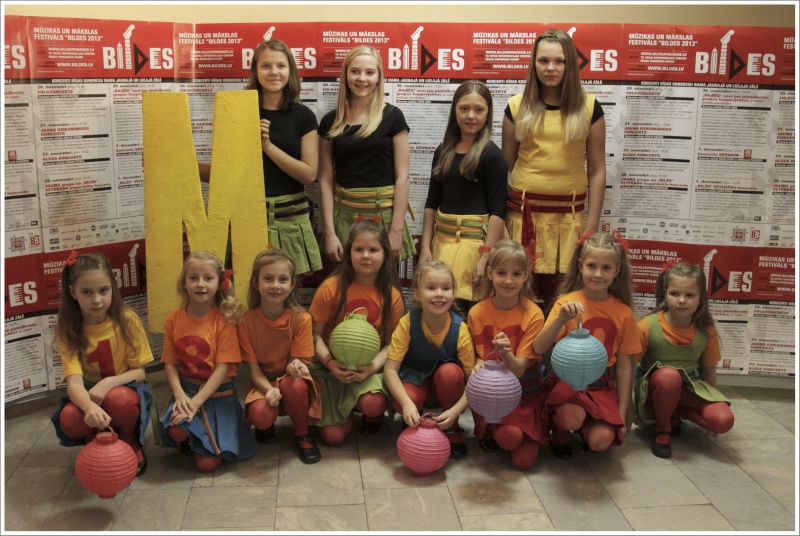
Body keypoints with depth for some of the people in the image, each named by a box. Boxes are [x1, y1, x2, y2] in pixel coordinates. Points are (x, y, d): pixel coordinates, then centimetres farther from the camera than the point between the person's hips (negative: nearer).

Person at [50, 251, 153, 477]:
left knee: (118, 399, -37)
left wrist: (108, 383, -31)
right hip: (88, 395, 1)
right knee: (69, 419, -32)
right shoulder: (68, 330, -12)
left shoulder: (127, 320, -13)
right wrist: (89, 406, -48)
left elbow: (139, 372, -10)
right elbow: (74, 382, -24)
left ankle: (131, 446, -3)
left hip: (125, 388, -1)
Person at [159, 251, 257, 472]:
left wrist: (196, 402, -20)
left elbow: (223, 367, -14)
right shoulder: (174, 319, -1)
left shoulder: (224, 319, -12)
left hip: (219, 395, -2)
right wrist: (180, 394, -18)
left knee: (207, 463, -11)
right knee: (176, 431, -29)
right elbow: (170, 363, -1)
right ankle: (189, 442, 9)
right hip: (186, 390, 2)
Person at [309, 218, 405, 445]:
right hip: (332, 366, 0)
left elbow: (392, 343, -3)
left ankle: (373, 417, 8)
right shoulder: (331, 288, -10)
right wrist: (330, 362, -21)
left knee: (373, 404, -32)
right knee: (333, 437, -8)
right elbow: (314, 334, -5)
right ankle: (347, 409, 28)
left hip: (370, 368, 0)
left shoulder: (392, 295, -6)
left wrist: (373, 366, -21)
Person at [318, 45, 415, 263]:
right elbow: (326, 180, 5)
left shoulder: (392, 116, 0)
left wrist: (396, 230, -9)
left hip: (384, 214, -2)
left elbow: (402, 176, -4)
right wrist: (329, 232, -3)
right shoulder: (330, 121, 6)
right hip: (343, 215, 2)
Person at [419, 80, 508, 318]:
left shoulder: (491, 154, -6)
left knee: (454, 305, -11)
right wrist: (425, 247, 9)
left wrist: (486, 257, -14)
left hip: (473, 238, -6)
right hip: (441, 235, 6)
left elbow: (497, 211, -9)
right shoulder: (443, 151, 11)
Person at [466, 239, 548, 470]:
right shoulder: (477, 313, -8)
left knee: (524, 460, -13)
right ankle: (488, 430, 5)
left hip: (526, 392, 0)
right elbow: (478, 358, 1)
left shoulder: (532, 315, -13)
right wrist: (479, 367, -23)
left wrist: (507, 355, -40)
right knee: (509, 437, -28)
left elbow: (519, 370, -17)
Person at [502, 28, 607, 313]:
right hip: (523, 211, 1)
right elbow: (505, 166, 9)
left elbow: (597, 171, 5)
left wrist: (592, 225, 1)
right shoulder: (517, 106, 5)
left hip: (569, 214, 0)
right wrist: (501, 217, 5)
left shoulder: (589, 107, 3)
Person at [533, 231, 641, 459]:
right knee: (572, 418, -33)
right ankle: (560, 431, 5)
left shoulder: (623, 312, 0)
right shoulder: (568, 303, -7)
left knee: (601, 440, -21)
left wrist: (622, 412, 3)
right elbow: (539, 348, -16)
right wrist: (561, 318, -31)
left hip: (602, 387, 2)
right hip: (566, 381, -2)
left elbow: (624, 366, 5)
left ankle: (585, 425, 16)